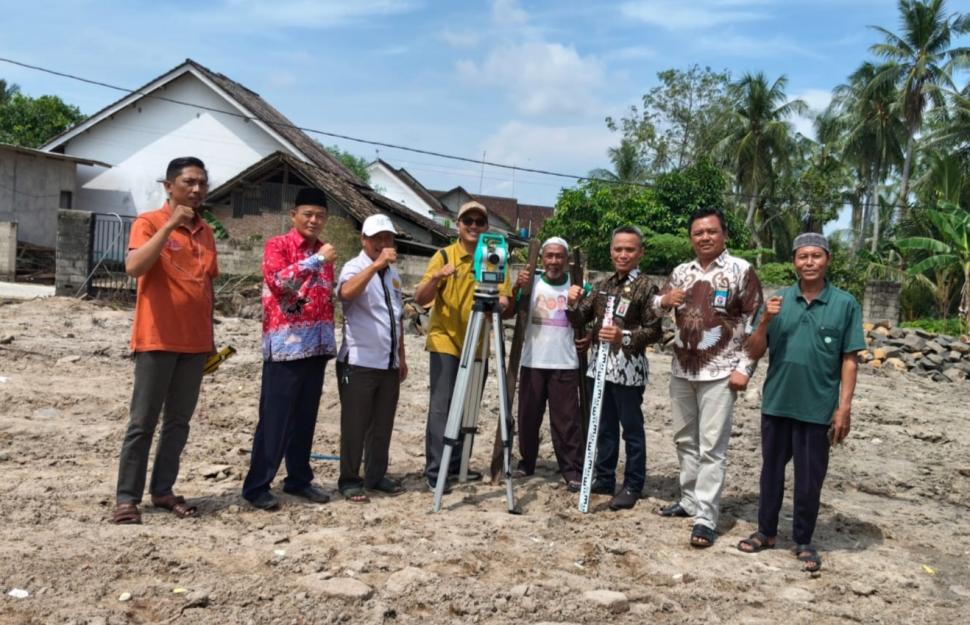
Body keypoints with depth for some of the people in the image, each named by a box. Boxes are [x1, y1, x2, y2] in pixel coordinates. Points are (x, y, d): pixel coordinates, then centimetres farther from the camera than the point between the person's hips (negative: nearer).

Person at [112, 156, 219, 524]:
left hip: (195, 343, 6)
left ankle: (163, 490, 19)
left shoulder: (206, 232, 12)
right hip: (157, 340, -6)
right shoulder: (149, 222, -6)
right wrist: (170, 225, -25)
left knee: (179, 421, 10)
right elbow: (133, 268, -23)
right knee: (143, 421, 0)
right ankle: (127, 498, 8)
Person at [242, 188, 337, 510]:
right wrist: (317, 260, -23)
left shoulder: (323, 252, 16)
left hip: (317, 345, 6)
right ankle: (257, 485, 3)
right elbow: (278, 281, -20)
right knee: (275, 417, -5)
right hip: (286, 344, -6)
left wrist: (329, 337, 17)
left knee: (305, 417, 11)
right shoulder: (277, 245, -3)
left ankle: (299, 479, 20)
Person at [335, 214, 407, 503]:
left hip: (389, 364, 7)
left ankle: (377, 475, 23)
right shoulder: (354, 267, -7)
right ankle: (349, 480, 11)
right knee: (355, 425, 0)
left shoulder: (393, 273, 15)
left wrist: (401, 357, 19)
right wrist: (376, 264, -38)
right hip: (358, 363, -7)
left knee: (383, 424, 12)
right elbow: (346, 293, -32)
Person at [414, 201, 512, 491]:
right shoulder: (444, 255, -3)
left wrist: (502, 304, -22)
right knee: (441, 407, -6)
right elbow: (420, 299, -9)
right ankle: (434, 471, -3)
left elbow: (507, 305, 2)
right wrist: (435, 278, -28)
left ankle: (457, 464, 21)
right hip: (445, 342, -4)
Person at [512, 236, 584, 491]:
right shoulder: (531, 282, 4)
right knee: (528, 417, 9)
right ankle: (526, 463, 23)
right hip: (532, 362, 1)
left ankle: (573, 471, 3)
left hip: (565, 364, -1)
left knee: (566, 420, -2)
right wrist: (517, 287, -23)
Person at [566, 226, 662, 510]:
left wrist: (624, 337, -24)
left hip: (629, 368, -6)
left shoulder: (645, 287, -6)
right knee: (604, 427, 15)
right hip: (599, 364, 6)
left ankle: (633, 486, 10)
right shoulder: (602, 285, 12)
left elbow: (654, 331, -9)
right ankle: (604, 478, 26)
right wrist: (573, 303, -7)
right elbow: (581, 318, 13)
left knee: (631, 429, 2)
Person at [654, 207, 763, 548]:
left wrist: (744, 367, -12)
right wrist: (663, 300, -7)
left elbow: (754, 322, -6)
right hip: (682, 370, 6)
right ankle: (690, 500, 28)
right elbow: (656, 308, 17)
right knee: (685, 440, 14)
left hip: (719, 373, -6)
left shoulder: (741, 270, -4)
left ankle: (706, 518, -3)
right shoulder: (681, 272, 11)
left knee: (712, 447, -5)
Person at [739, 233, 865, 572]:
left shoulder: (845, 304, -3)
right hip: (776, 403, 2)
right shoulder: (777, 301, 2)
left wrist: (844, 408, -7)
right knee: (772, 470, 14)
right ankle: (766, 531, 30)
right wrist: (765, 321, -13)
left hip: (818, 408, -2)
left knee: (810, 478, 9)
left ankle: (804, 541, 24)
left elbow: (849, 361, -2)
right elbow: (754, 353, 3)